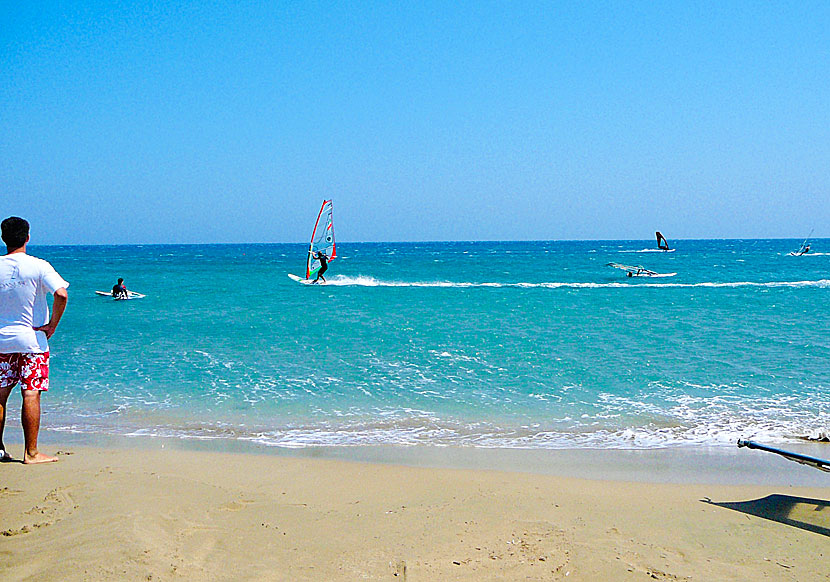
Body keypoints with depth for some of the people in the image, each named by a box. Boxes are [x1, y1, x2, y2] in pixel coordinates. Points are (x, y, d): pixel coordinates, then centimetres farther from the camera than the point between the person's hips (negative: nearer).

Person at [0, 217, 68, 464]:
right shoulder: (39, 266, -9)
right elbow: (61, 294, -21)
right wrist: (52, 326, -11)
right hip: (32, 340, -3)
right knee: (31, 395, -2)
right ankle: (31, 453, -1)